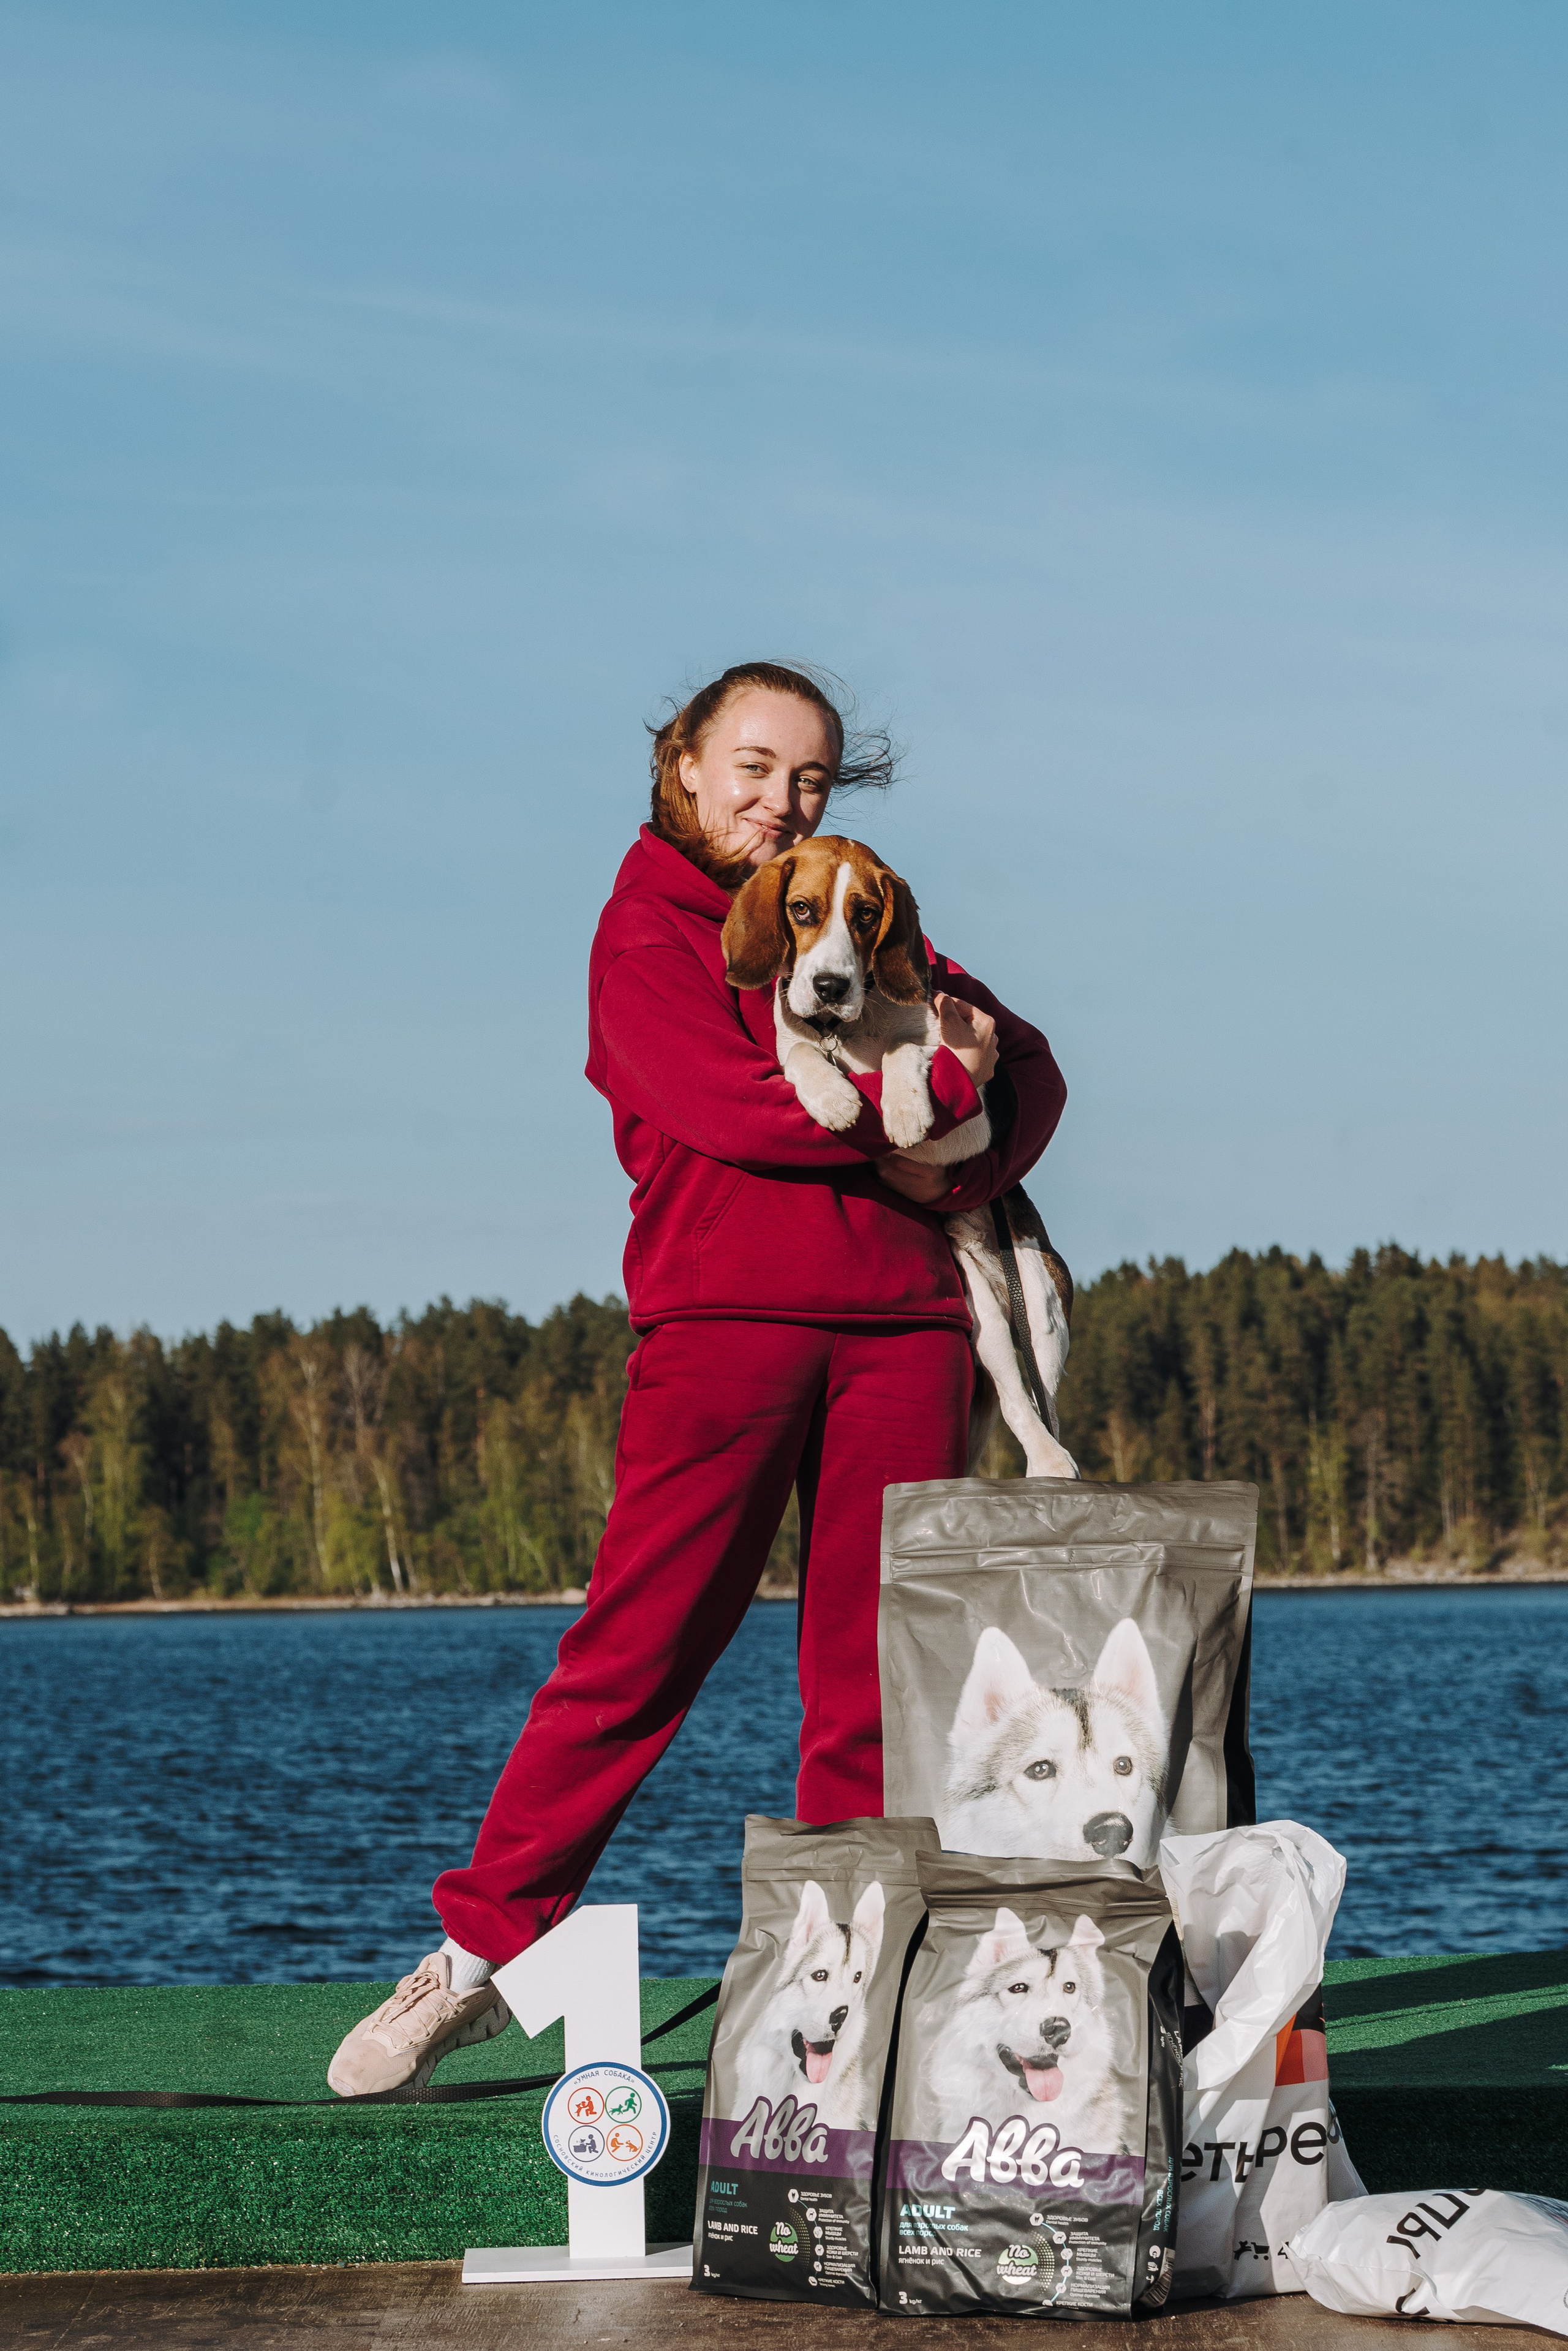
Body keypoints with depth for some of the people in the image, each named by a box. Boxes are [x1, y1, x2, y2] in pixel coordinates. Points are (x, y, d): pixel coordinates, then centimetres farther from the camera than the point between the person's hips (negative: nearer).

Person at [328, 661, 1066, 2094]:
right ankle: (482, 1949, 0)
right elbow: (728, 1105, -12)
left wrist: (959, 1168, -4)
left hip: (903, 1321, 5)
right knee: (639, 1645, -8)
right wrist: (931, 1089, -6)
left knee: (880, 1670, 1)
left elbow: (1028, 1071, 17)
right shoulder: (649, 930, 6)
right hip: (725, 1315, -5)